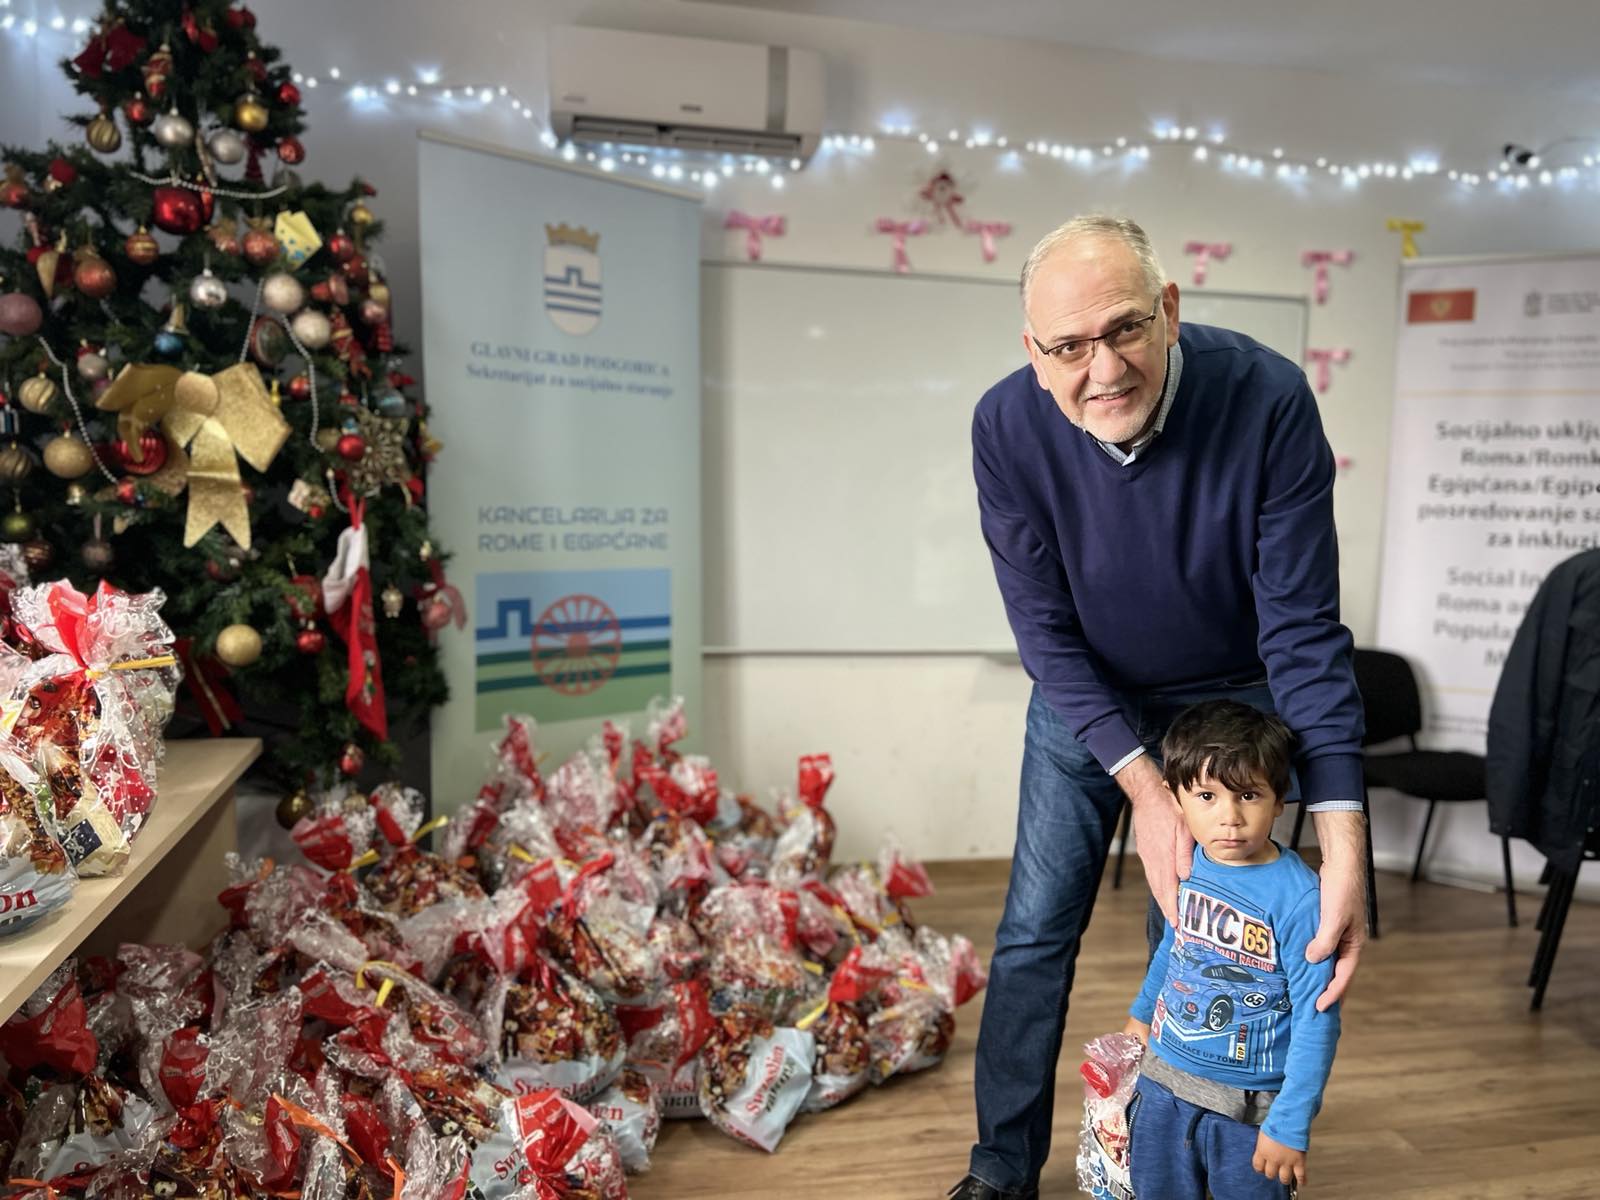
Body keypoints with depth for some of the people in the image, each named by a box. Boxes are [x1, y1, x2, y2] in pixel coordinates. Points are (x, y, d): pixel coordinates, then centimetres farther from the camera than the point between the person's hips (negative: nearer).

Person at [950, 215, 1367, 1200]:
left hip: (1229, 700, -1)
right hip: (1085, 697, 1)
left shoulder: (1268, 400, -29)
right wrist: (1144, 787, -27)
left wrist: (1345, 845, -33)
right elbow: (1047, 631, -19)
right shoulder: (1007, 427, -24)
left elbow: (1304, 629, -26)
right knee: (1035, 933, 6)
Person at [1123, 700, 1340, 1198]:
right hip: (1163, 1083, 5)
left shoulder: (1299, 898, -23)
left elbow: (1317, 1021, -18)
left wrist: (1290, 1124, -16)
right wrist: (1142, 1012, 27)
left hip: (1249, 1105, -5)